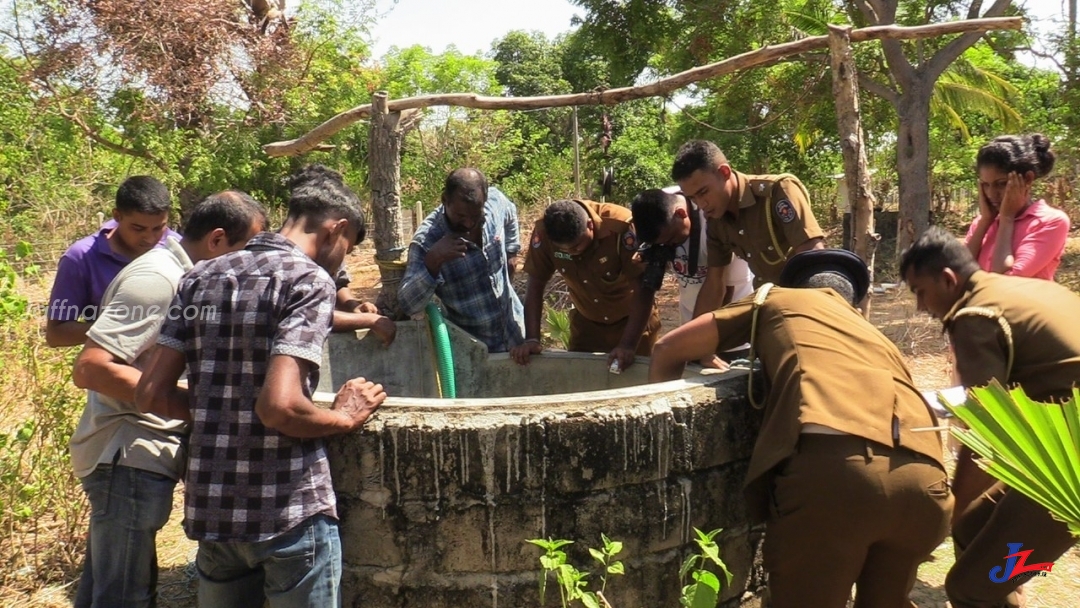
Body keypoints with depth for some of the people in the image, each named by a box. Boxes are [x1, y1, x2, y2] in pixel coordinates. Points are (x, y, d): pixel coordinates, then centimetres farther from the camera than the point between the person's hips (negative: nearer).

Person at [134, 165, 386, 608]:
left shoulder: (201, 278, 7)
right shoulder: (309, 280, -12)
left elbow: (152, 394, 5)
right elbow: (279, 405, -23)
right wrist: (345, 417, -6)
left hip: (209, 507, 6)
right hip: (290, 512, -6)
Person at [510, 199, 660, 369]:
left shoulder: (621, 227, -32)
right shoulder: (544, 232, -22)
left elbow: (643, 289, -29)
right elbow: (536, 285, -13)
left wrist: (628, 345, -35)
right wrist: (532, 339, -22)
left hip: (635, 321, -2)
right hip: (587, 323, 3)